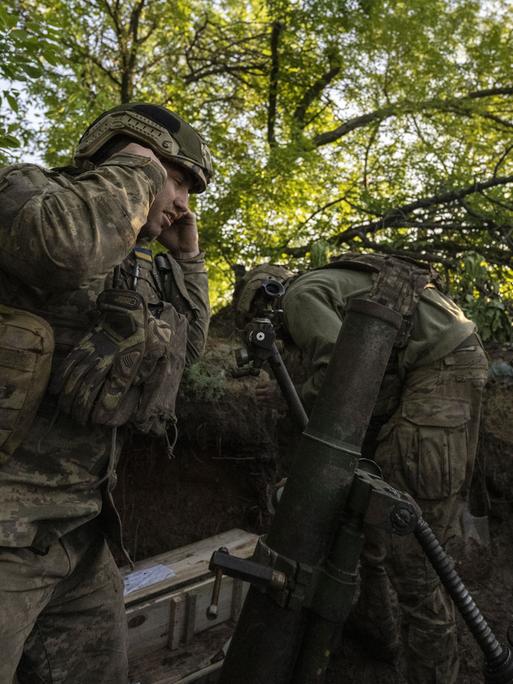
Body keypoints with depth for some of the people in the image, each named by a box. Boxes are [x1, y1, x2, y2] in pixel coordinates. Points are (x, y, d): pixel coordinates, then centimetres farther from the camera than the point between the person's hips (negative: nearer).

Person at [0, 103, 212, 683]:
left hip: (80, 528, 8)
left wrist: (187, 256, 18)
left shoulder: (140, 266, 16)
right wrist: (135, 169, -13)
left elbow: (188, 344, 26)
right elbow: (65, 244, -31)